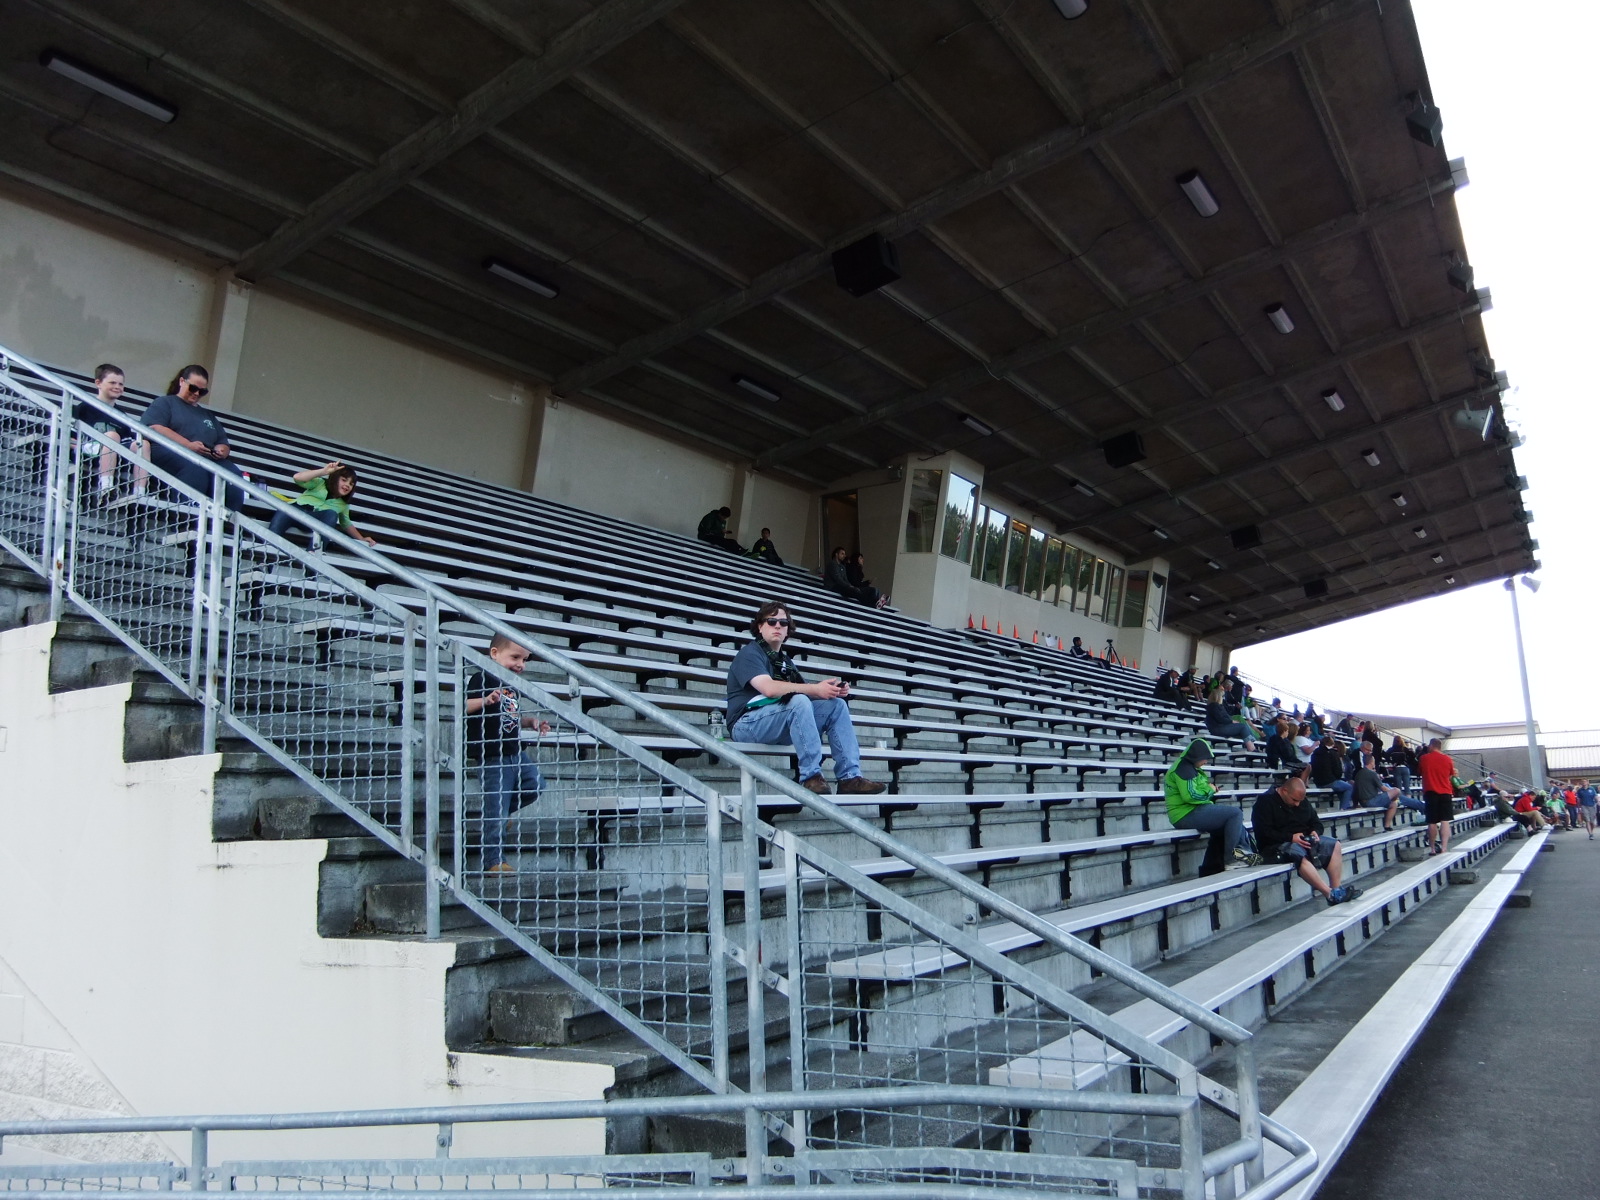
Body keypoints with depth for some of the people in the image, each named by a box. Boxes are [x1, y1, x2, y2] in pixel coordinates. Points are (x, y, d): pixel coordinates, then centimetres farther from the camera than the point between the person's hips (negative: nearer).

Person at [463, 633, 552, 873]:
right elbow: (461, 706, -21)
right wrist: (485, 700, -35)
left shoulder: (511, 687, 17)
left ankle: (498, 812, 24)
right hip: (493, 757, -8)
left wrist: (532, 722, 9)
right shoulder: (480, 680, -10)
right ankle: (493, 861, 5)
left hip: (516, 754, 8)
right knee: (496, 814, -4)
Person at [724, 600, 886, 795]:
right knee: (799, 701, -32)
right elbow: (769, 688, -23)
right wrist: (815, 689, -24)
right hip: (747, 724, -8)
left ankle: (850, 777, -16)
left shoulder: (785, 660, 21)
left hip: (781, 724, 8)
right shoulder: (750, 653, -5)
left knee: (837, 705, -5)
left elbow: (806, 692, 9)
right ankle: (811, 777, -33)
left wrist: (834, 690, -11)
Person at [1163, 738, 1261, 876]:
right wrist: (1210, 790, -7)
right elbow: (1191, 795, -23)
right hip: (1187, 815, -11)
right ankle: (1230, 858, -6)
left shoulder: (1187, 767, 21)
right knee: (1235, 813, -12)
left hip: (1191, 812, 11)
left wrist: (1209, 790, 7)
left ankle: (1211, 867, 17)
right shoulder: (1184, 767, -12)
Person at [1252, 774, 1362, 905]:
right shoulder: (1265, 801, -10)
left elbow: (1316, 822, 20)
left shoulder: (1302, 801, 15)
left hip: (1304, 839, 8)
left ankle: (1337, 889, -20)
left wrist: (1315, 831, -4)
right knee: (1299, 854, -37)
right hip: (1278, 845, -8)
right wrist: (1291, 838, -24)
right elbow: (1264, 832, -18)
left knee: (1334, 845, -12)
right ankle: (1331, 894, -37)